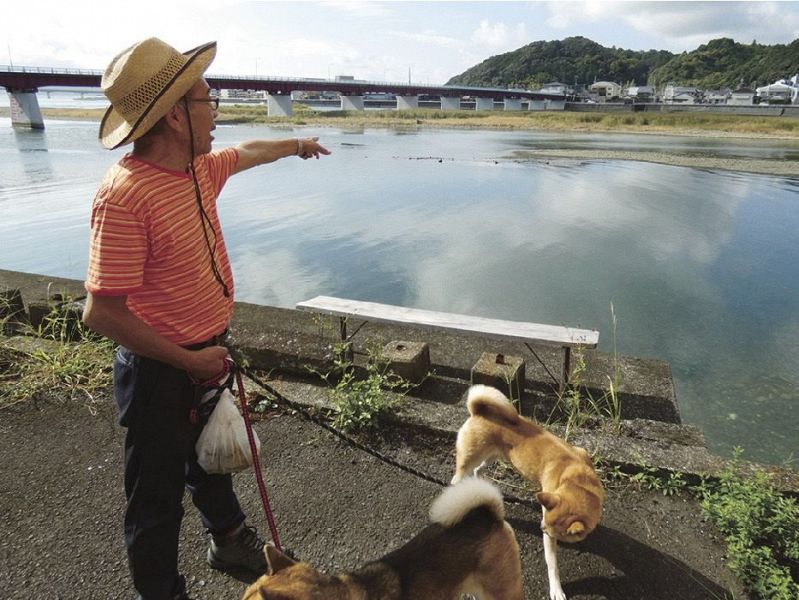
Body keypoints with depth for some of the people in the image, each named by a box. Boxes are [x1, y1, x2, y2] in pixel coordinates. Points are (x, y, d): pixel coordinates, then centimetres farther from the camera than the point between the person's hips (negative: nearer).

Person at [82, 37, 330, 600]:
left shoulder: (198, 168, -1)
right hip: (160, 370, -8)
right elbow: (102, 311, -27)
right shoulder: (126, 193, -28)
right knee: (158, 494, 13)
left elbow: (246, 152, 21)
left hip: (206, 353, 9)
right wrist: (186, 361, -20)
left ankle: (229, 538, 53)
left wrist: (297, 144, 38)